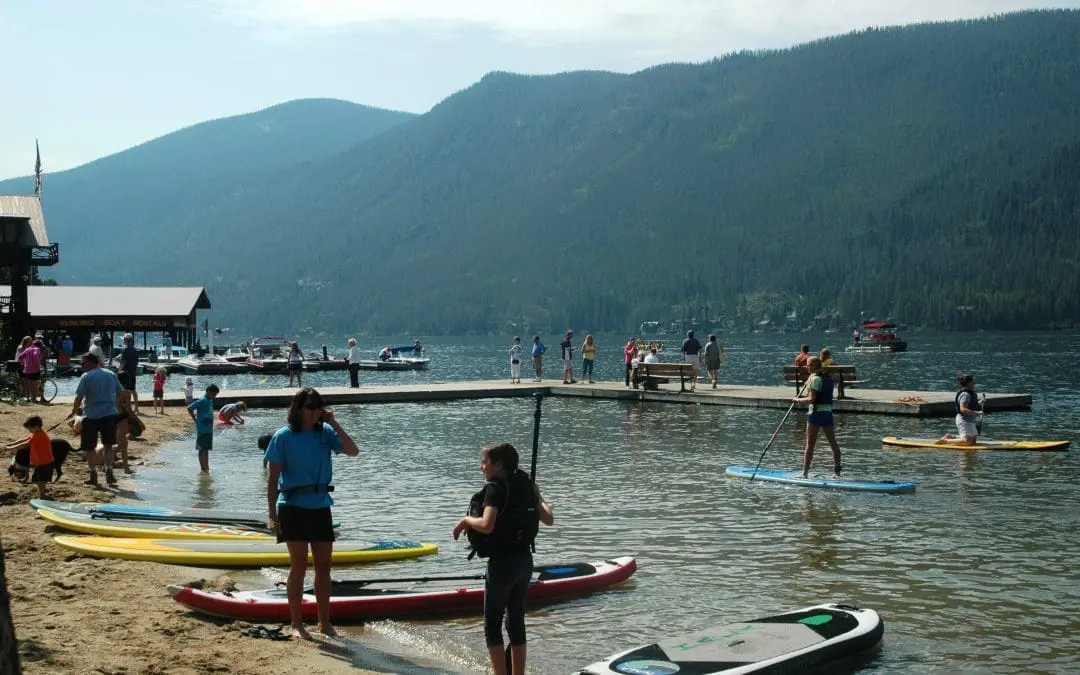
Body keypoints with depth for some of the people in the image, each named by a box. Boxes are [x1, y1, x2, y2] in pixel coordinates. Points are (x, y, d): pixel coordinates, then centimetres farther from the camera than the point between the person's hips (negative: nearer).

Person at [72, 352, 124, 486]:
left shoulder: (86, 377, -7)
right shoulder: (111, 374, 8)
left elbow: (79, 397, -11)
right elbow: (120, 393, 15)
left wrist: (74, 410, 3)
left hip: (91, 416, -4)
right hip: (110, 414, 4)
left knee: (90, 447, 8)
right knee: (108, 445, 12)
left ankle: (93, 475, 11)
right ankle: (109, 471, -1)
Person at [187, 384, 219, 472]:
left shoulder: (210, 401, 12)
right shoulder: (202, 400, -14)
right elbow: (189, 408, -18)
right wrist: (195, 420, -13)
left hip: (209, 429, 9)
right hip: (202, 429, -9)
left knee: (206, 449, 12)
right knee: (202, 449, -3)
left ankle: (206, 467, 16)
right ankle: (203, 468, -1)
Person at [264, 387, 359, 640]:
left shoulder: (325, 432, 3)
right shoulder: (284, 436, -6)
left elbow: (353, 451, -8)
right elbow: (272, 477, -6)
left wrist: (334, 424, -11)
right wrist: (272, 513, -11)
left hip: (321, 506, 4)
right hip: (293, 506, -4)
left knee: (324, 565, 7)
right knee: (299, 564, -3)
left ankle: (324, 622, 19)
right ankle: (297, 624, 6)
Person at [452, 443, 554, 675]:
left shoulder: (495, 487, -14)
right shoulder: (525, 485, 8)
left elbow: (486, 525, -28)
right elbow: (549, 519, 14)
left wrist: (465, 521, -9)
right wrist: (540, 499, 30)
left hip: (502, 563, -8)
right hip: (525, 561, 8)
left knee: (492, 625, 1)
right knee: (516, 623, 14)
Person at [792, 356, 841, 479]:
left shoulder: (815, 379, -12)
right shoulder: (829, 378, 11)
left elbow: (811, 399, -18)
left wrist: (798, 400, -4)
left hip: (816, 413, -7)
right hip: (828, 413, 7)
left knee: (810, 444, -1)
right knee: (833, 443, 11)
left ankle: (805, 473, 1)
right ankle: (837, 472, 14)